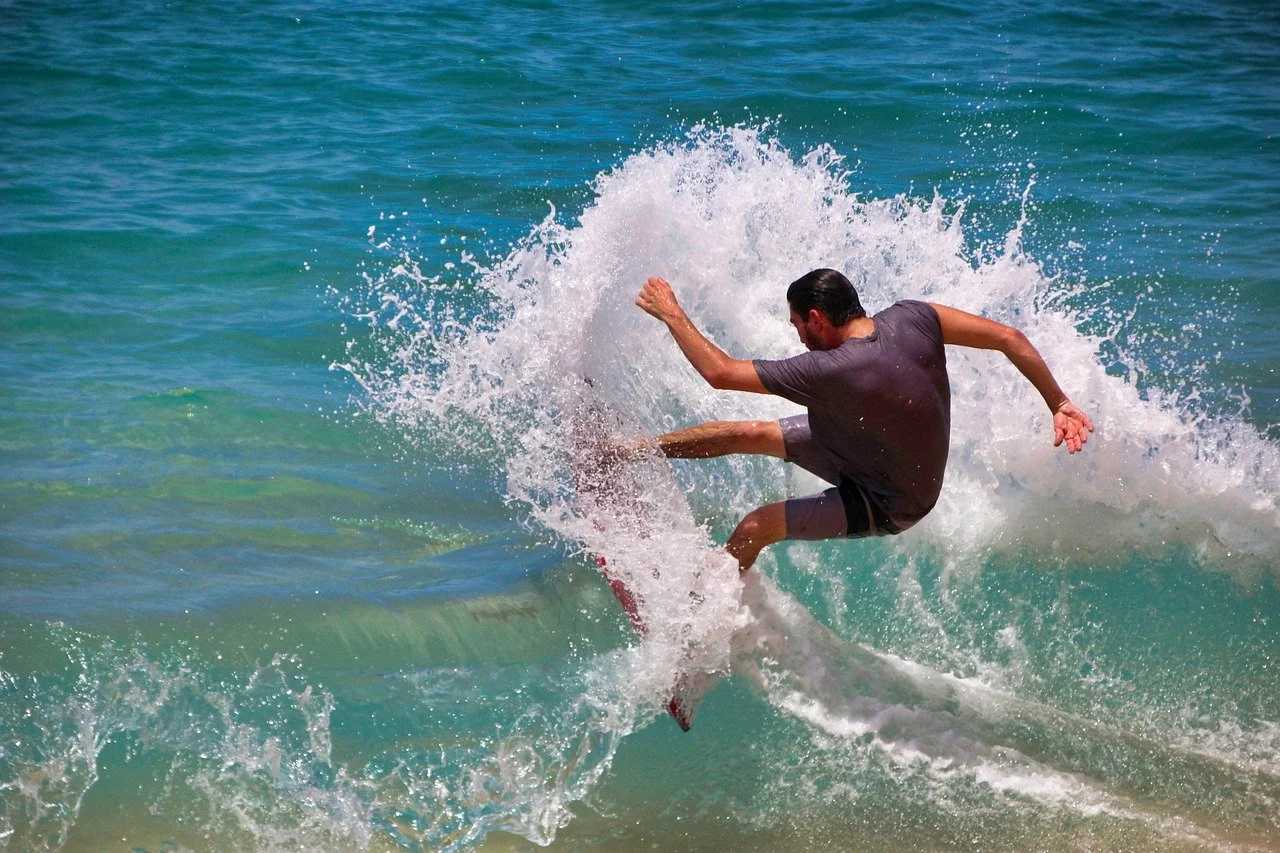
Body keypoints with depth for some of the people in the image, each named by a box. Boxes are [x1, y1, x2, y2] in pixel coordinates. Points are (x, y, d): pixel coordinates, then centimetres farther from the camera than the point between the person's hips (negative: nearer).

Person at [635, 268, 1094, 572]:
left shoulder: (829, 371, -38)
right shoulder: (910, 318, -20)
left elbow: (720, 372, -30)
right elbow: (1009, 338, -16)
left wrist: (672, 315, -15)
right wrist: (1059, 405, -8)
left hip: (892, 505, -8)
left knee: (755, 527, -12)